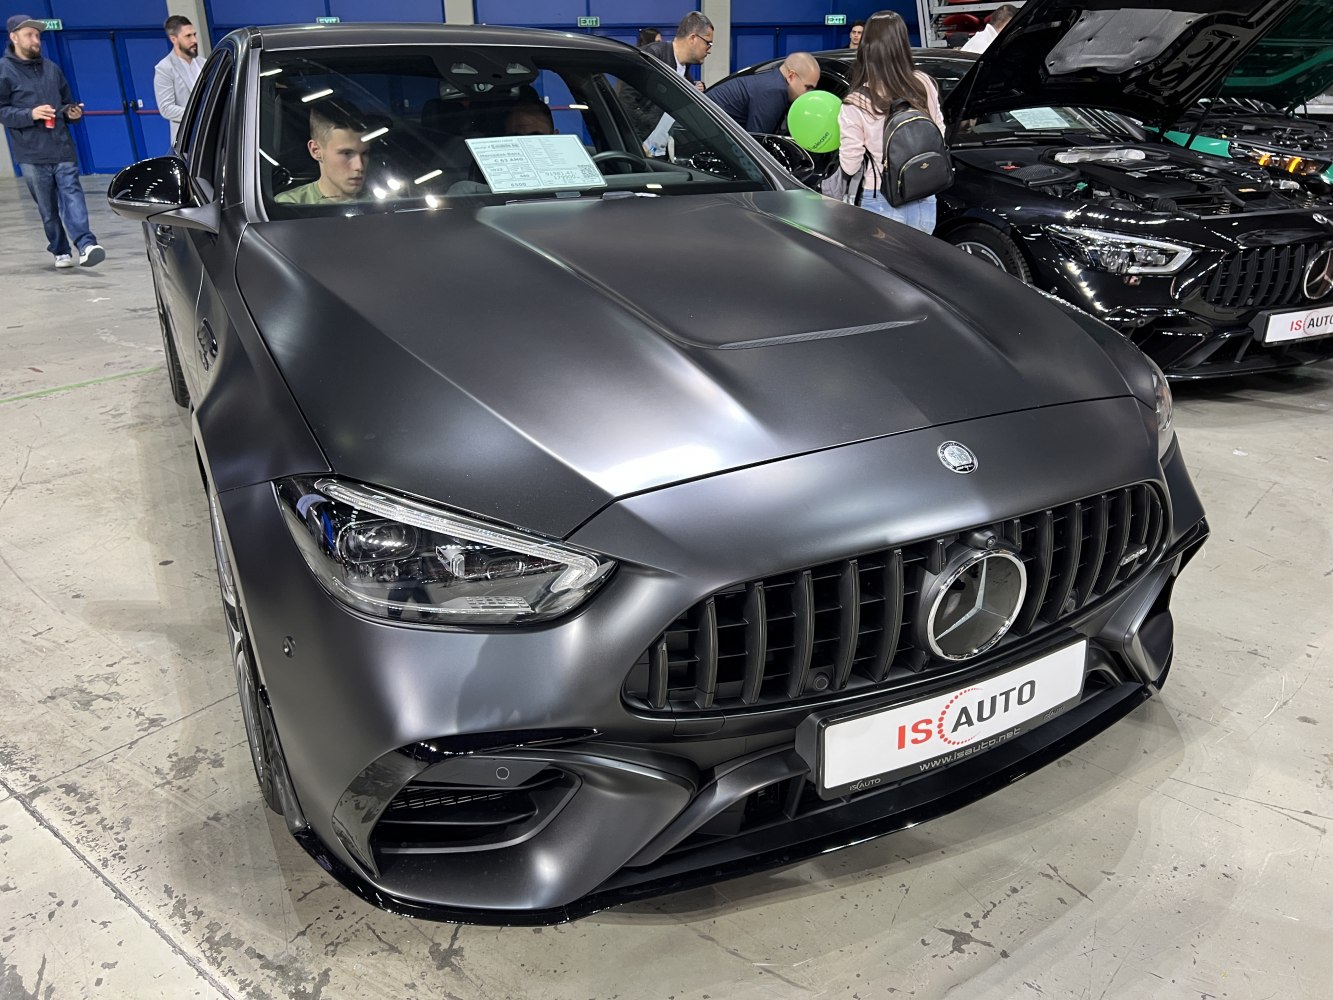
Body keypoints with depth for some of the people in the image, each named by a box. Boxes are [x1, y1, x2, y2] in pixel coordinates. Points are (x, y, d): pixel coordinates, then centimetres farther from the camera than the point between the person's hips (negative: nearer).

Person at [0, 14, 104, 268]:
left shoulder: (51, 68, 18)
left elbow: (66, 102, 29)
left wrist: (72, 112, 6)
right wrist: (30, 114, -17)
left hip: (63, 148, 3)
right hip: (32, 154, -2)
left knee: (72, 194, -13)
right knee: (47, 207, 2)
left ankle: (86, 244, -26)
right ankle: (60, 251, 10)